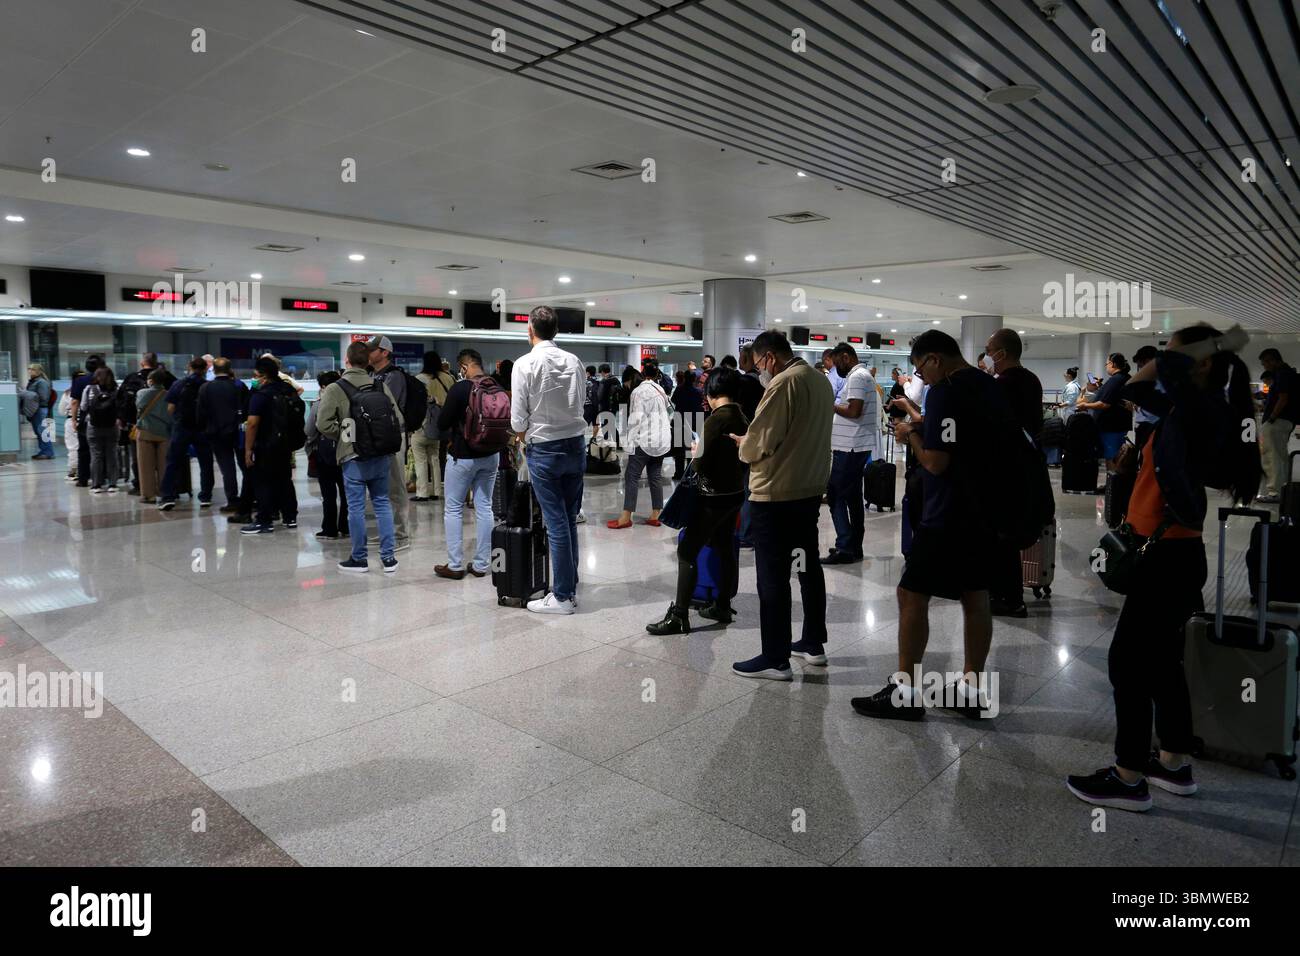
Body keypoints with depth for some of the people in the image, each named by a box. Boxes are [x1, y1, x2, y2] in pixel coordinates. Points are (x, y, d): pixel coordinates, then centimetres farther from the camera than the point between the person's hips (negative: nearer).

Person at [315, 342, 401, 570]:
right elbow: (399, 420, 0)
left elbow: (323, 425, -14)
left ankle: (359, 559, 16)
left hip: (353, 457, -3)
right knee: (382, 503, 12)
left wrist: (343, 437, 2)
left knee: (356, 508, 6)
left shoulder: (335, 389, -7)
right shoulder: (381, 386, 2)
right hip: (381, 456, 3)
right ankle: (388, 557, 14)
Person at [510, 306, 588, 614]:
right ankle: (570, 588, 23)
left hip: (544, 450, -4)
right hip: (575, 445, 5)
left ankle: (562, 597, 9)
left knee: (557, 523, 0)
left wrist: (523, 438, 9)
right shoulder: (574, 361, 2)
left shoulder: (525, 365, -11)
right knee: (570, 520, 13)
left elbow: (518, 419, -10)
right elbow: (579, 406, 8)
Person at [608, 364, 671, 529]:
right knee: (656, 476, 9)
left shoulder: (638, 392, -9)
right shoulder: (659, 389, 17)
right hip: (662, 440, 8)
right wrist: (662, 429, 18)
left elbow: (636, 419, -14)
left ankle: (626, 517, -4)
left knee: (631, 476, -3)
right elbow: (669, 414, 18)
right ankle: (655, 515, 9)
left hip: (645, 440, -8)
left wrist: (629, 441, -10)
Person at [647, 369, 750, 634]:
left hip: (713, 497, -9)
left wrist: (695, 456, 1)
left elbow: (702, 463, -18)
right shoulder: (742, 418, 6)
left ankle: (679, 616, -6)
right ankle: (722, 606, 26)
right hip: (735, 493, 9)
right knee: (724, 548, 17)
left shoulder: (715, 420, -17)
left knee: (687, 552, -5)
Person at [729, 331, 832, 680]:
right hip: (811, 488, 9)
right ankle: (813, 644, 27)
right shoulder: (821, 379, 11)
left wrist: (742, 444, 3)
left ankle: (775, 659, 4)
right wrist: (752, 441, 14)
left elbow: (759, 443, -19)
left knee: (773, 576, -2)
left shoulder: (783, 383, -17)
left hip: (777, 493, -9)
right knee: (809, 566, 17)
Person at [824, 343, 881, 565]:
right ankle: (854, 547, 19)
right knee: (853, 496, 13)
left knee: (836, 495, -8)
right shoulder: (861, 375, 19)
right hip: (855, 446, 10)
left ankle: (845, 548, -7)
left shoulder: (857, 376, -13)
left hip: (850, 447, -10)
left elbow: (853, 411, -22)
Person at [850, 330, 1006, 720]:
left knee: (912, 595, -1)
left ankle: (904, 692, 4)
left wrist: (912, 435, -4)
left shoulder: (945, 392, -16)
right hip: (986, 511, 9)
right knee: (976, 596, 12)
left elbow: (936, 462, -21)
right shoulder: (992, 387, 12)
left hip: (949, 514, -9)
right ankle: (971, 690, 21)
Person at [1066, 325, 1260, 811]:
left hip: (1171, 555, -10)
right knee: (1159, 660, 18)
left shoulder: (1208, 410, -17)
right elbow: (1136, 386, 20)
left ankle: (1129, 778, 7)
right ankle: (1175, 765, 31)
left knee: (1128, 661, -3)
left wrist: (1215, 347, -10)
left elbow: (1172, 367, -28)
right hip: (1170, 552, 10)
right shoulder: (1186, 409, 9)